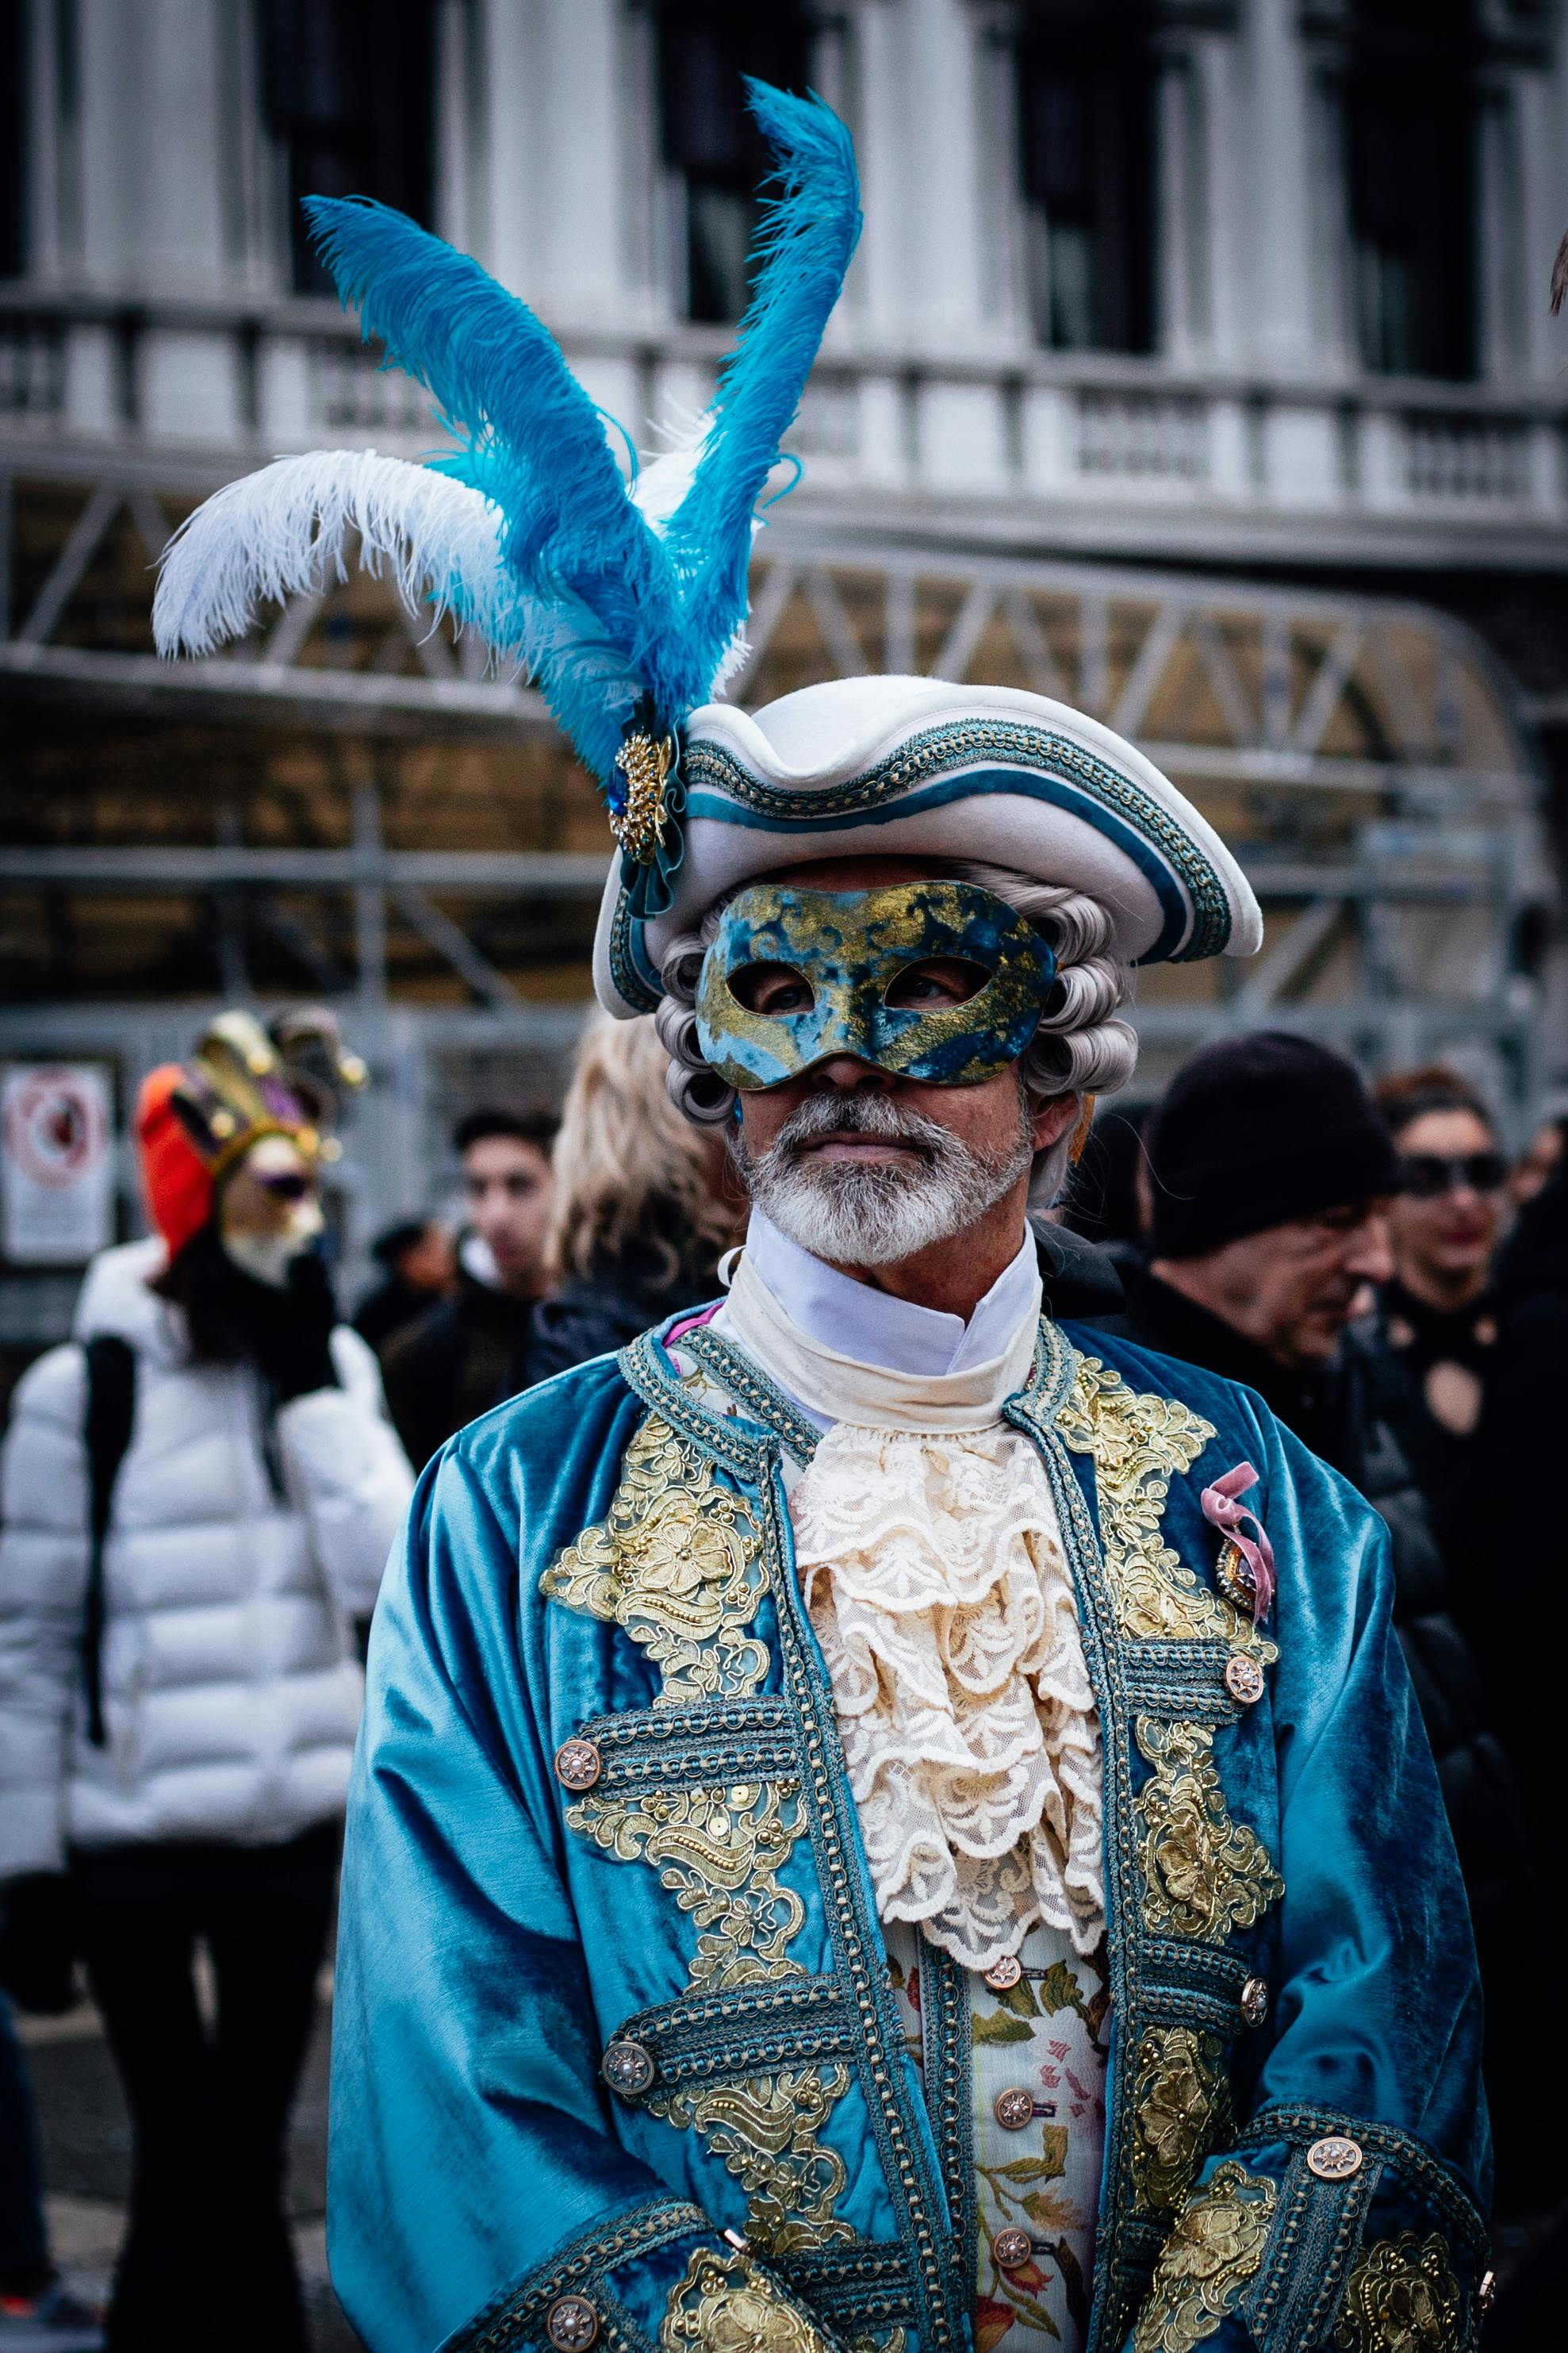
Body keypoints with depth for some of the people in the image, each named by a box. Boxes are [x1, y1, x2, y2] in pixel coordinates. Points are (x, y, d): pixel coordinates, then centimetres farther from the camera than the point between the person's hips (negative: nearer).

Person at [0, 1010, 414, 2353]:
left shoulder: (333, 1364, 4)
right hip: (132, 1838, -4)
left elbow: (383, 1573, -8)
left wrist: (315, 1384, -12)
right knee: (181, 2155, -1)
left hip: (296, 1825, 4)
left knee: (251, 2152, 14)